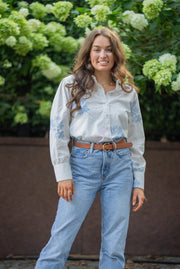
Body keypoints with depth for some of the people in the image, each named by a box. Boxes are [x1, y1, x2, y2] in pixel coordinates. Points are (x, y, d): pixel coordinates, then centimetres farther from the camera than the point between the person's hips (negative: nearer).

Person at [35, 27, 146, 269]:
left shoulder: (128, 92, 12)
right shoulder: (71, 85, 4)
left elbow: (137, 140, 13)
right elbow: (58, 131, 0)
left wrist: (138, 183, 8)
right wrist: (63, 174, -8)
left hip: (120, 166, 3)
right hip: (83, 164, -2)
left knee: (114, 248, 2)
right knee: (60, 241, -7)